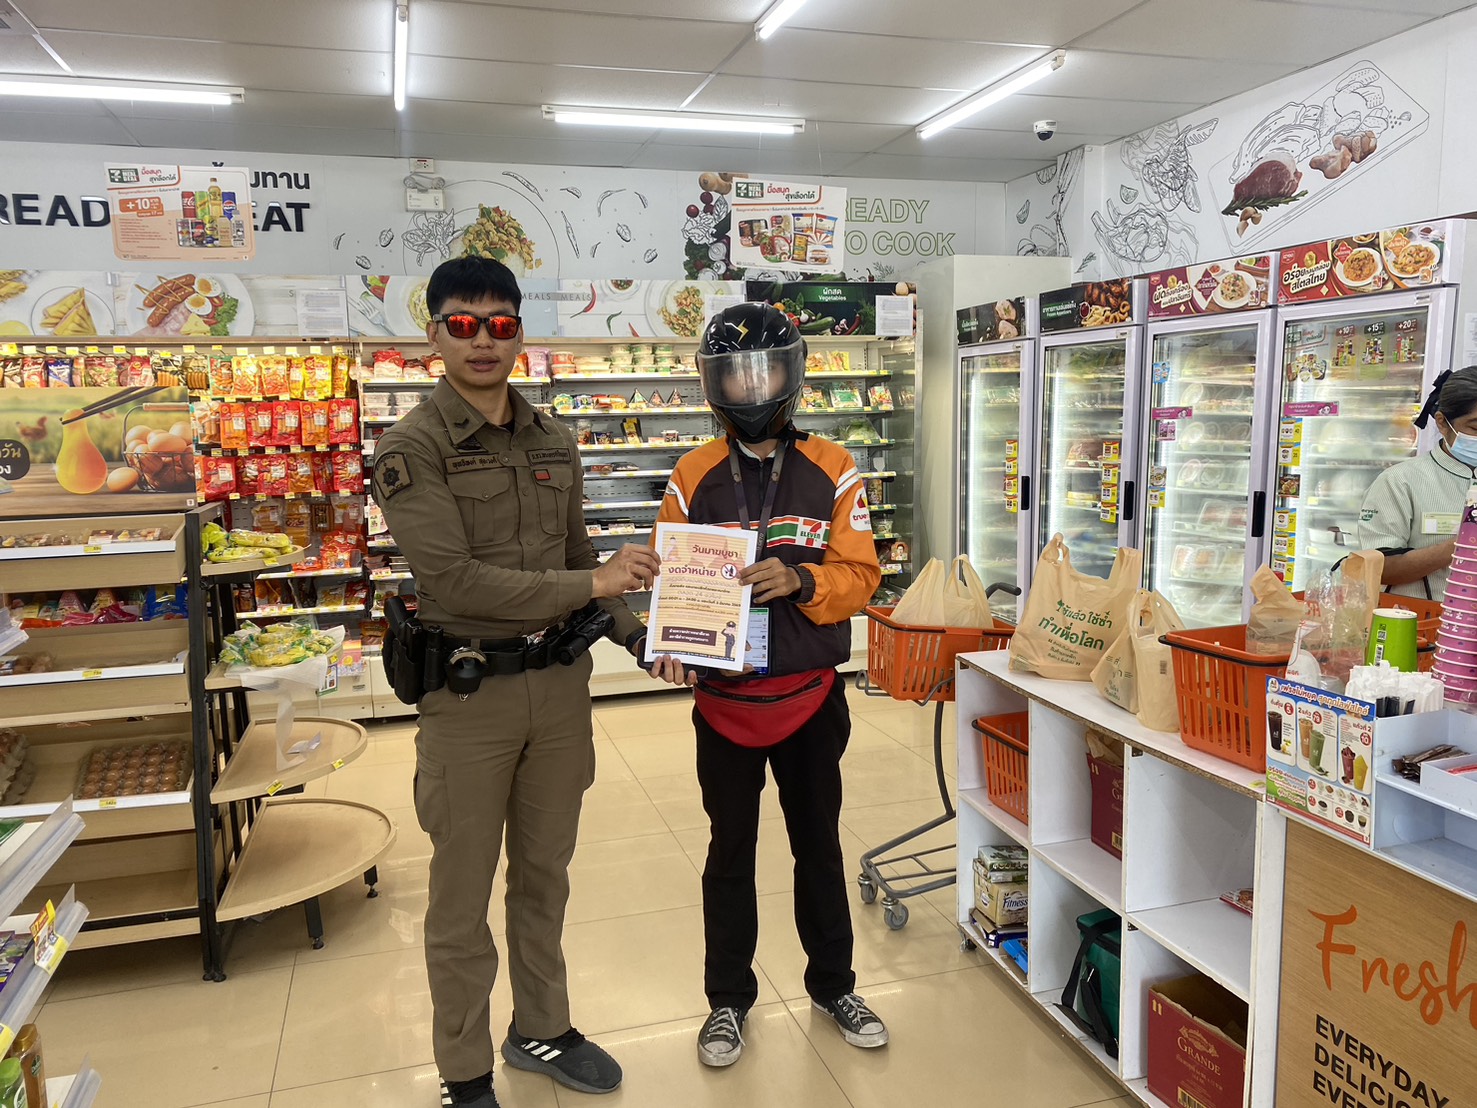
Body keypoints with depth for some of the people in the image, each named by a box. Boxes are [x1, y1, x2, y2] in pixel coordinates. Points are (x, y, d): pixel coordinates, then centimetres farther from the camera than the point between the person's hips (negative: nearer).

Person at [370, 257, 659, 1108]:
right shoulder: (412, 450, -11)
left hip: (559, 682, 5)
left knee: (545, 874, 20)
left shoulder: (554, 442, 7)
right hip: (469, 691, -5)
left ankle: (542, 1030, 40)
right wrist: (591, 586, -19)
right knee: (463, 898, 10)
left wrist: (636, 632, -2)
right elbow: (455, 580, -20)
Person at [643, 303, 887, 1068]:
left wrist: (799, 581, -26)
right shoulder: (693, 477, -3)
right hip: (723, 698, 0)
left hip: (811, 696, 0)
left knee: (818, 845, 16)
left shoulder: (831, 471, -5)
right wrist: (670, 648, -19)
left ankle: (833, 985, 37)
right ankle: (728, 999, 31)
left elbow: (860, 574, -7)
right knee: (731, 851, 14)